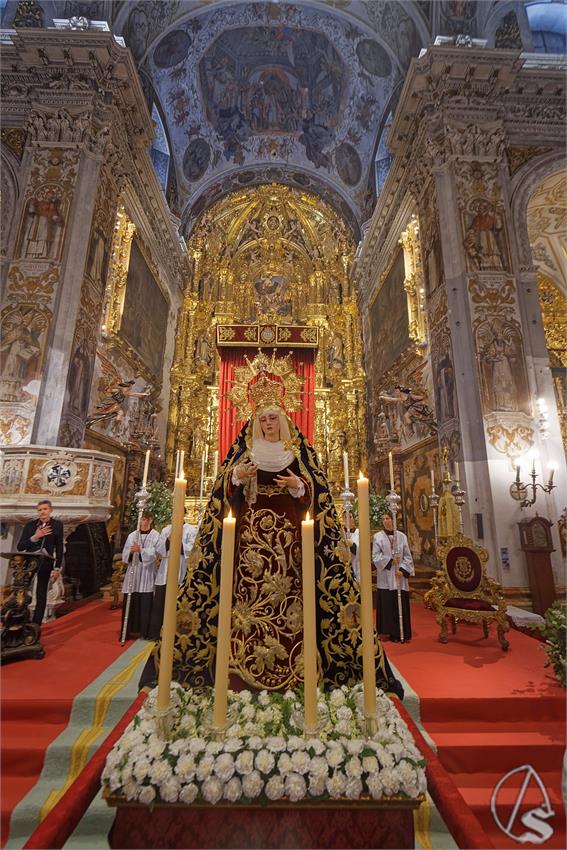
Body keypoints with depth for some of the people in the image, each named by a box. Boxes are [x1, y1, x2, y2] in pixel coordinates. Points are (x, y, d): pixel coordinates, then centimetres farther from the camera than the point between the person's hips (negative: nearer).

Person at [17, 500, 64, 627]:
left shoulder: (57, 525, 1)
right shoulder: (30, 525, 5)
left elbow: (59, 548, 1)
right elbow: (20, 547, 0)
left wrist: (57, 568, -4)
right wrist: (35, 537, -15)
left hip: (46, 563, -1)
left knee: (41, 595, 3)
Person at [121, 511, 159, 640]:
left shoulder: (155, 536, -1)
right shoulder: (132, 535, 8)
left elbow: (154, 553, -12)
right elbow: (124, 554, 5)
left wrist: (140, 550, -24)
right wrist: (131, 552, -16)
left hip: (147, 574, -3)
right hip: (133, 572, 3)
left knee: (146, 603, 1)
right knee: (130, 602, 4)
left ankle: (145, 632, 14)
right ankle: (128, 630, 17)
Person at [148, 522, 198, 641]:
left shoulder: (191, 530, 0)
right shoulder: (166, 530, 11)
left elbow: (191, 550, -8)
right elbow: (158, 550, 5)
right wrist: (168, 540, -12)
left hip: (179, 572, -3)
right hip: (164, 572, 3)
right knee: (158, 602, 5)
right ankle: (154, 633, 18)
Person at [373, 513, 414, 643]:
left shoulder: (401, 536, 5)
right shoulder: (377, 537, -1)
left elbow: (407, 555, 4)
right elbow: (375, 556, -5)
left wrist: (403, 569, -9)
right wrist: (390, 561, -15)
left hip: (400, 576, 2)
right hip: (386, 576, -1)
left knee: (402, 605, 4)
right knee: (388, 605, 2)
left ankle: (404, 633, 14)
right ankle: (393, 633, 11)